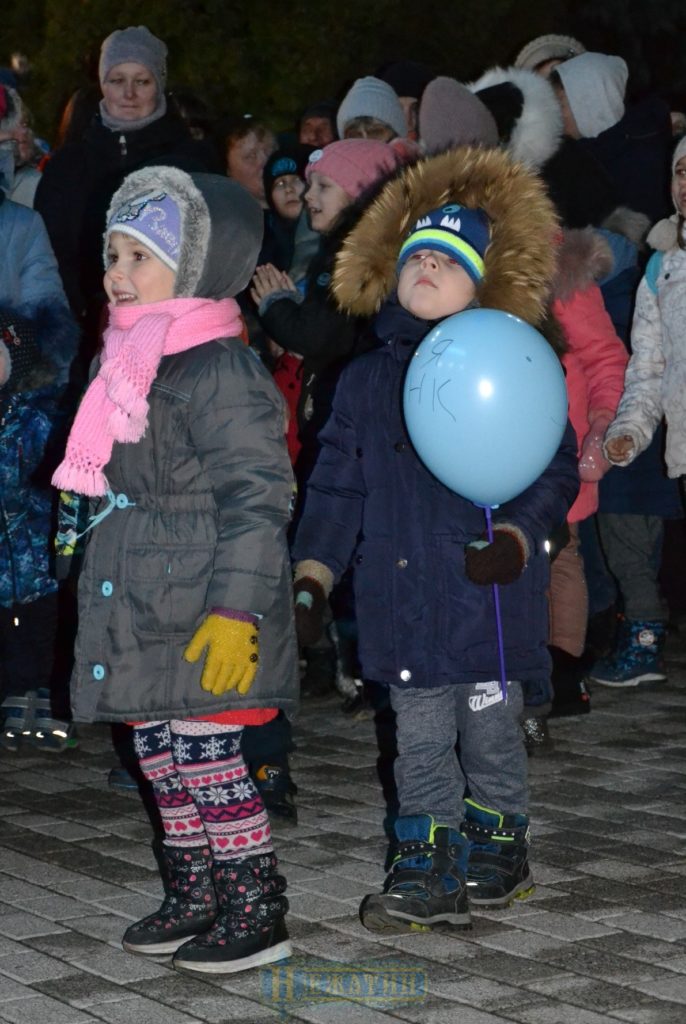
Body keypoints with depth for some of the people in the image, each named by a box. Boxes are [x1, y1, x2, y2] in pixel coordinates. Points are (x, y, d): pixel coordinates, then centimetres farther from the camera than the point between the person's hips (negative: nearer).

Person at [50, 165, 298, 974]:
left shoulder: (220, 372, -15)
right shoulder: (128, 368, 14)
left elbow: (256, 498, -19)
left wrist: (236, 608, -24)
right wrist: (107, 593, 25)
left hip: (202, 627, -9)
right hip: (141, 618, 9)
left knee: (207, 759, -6)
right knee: (160, 757, 15)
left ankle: (257, 914, 5)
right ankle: (194, 898, 29)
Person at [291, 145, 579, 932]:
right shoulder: (366, 380, 8)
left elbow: (555, 470, -2)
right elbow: (336, 484, 11)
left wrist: (518, 537, -18)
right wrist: (312, 574, 2)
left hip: (488, 595, -3)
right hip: (401, 597, 3)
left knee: (490, 731, 10)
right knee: (419, 740, 8)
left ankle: (496, 850, 27)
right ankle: (427, 873, 16)